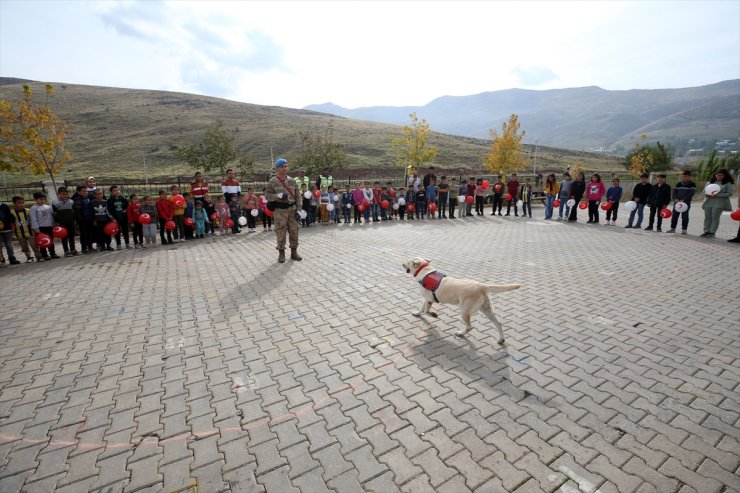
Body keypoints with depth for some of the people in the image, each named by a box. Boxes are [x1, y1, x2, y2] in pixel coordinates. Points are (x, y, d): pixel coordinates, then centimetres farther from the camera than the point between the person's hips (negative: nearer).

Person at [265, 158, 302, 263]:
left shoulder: (292, 181, 8)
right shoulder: (272, 182, -2)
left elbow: (297, 196, 9)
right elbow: (267, 195, -3)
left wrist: (298, 209, 0)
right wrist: (278, 196, -20)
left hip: (292, 209, 3)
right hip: (280, 210, -3)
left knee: (294, 231, 7)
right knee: (281, 232, 2)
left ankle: (294, 252, 19)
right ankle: (281, 253, 14)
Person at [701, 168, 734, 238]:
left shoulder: (728, 183, 4)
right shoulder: (710, 182, 14)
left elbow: (729, 193, -3)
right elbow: (704, 191, 11)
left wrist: (717, 195, -16)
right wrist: (708, 194, -11)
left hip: (719, 203, -3)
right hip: (708, 202, 3)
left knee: (715, 217, -5)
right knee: (707, 217, 2)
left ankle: (712, 232, -5)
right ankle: (706, 231, 4)